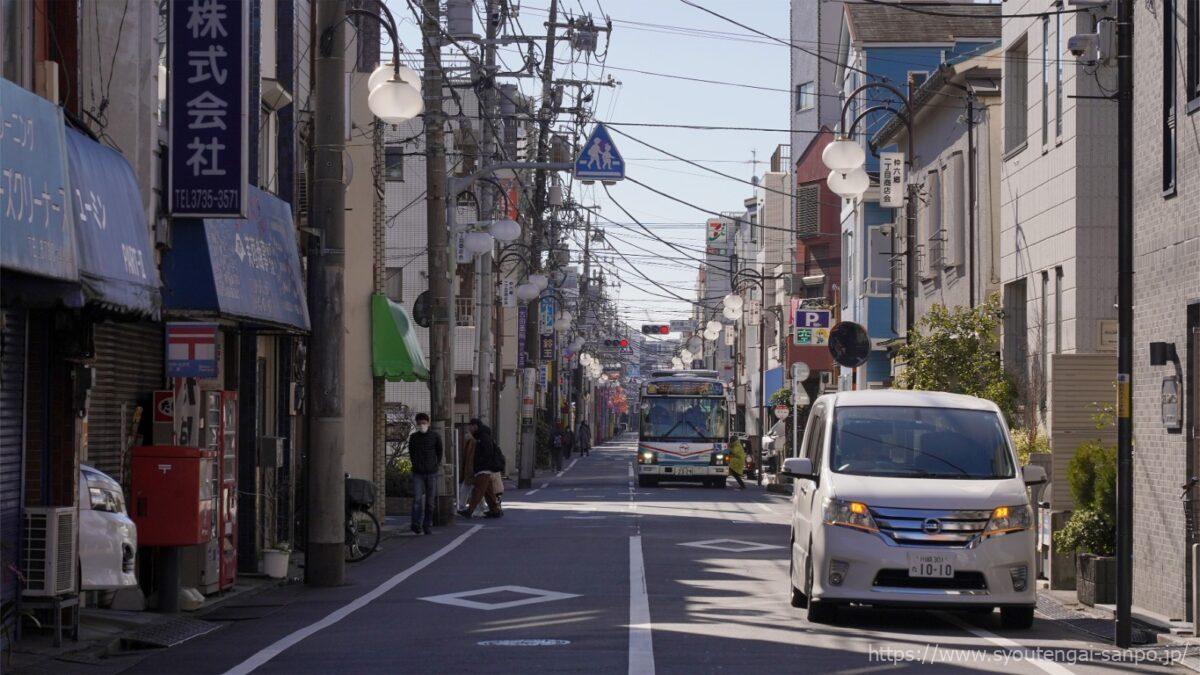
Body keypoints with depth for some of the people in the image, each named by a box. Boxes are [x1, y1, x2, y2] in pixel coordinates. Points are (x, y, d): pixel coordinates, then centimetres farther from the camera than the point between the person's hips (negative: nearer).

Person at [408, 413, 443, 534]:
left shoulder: (435, 437, 1)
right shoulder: (413, 437, 4)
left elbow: (439, 452, 15)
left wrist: (437, 465, 10)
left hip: (431, 473, 0)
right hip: (418, 474, 0)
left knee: (430, 501, 3)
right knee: (417, 499, -12)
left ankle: (428, 526, 12)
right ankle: (416, 527, -10)